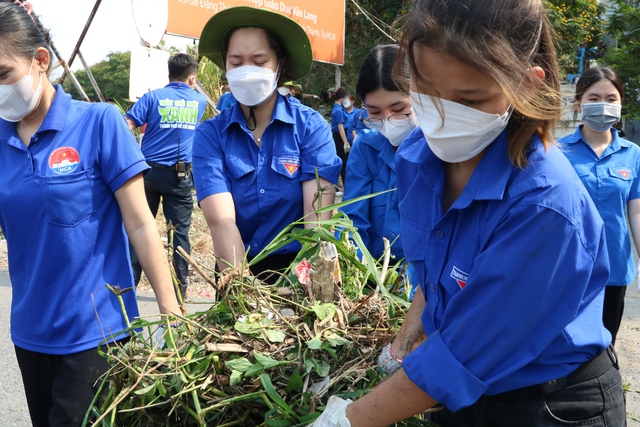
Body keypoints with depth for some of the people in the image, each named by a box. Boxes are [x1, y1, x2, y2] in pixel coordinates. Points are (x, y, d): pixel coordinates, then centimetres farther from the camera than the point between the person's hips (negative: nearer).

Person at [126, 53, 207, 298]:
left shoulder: (153, 97, 1)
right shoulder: (199, 102, 9)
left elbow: (126, 126, -7)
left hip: (149, 170, 0)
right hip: (180, 176, 0)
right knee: (180, 231, 4)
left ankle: (129, 282, 12)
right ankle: (181, 286, 8)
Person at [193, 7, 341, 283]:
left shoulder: (311, 126, -3)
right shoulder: (209, 135, -2)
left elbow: (317, 214, -12)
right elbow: (220, 221, -13)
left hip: (298, 269, -1)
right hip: (239, 272, 1)